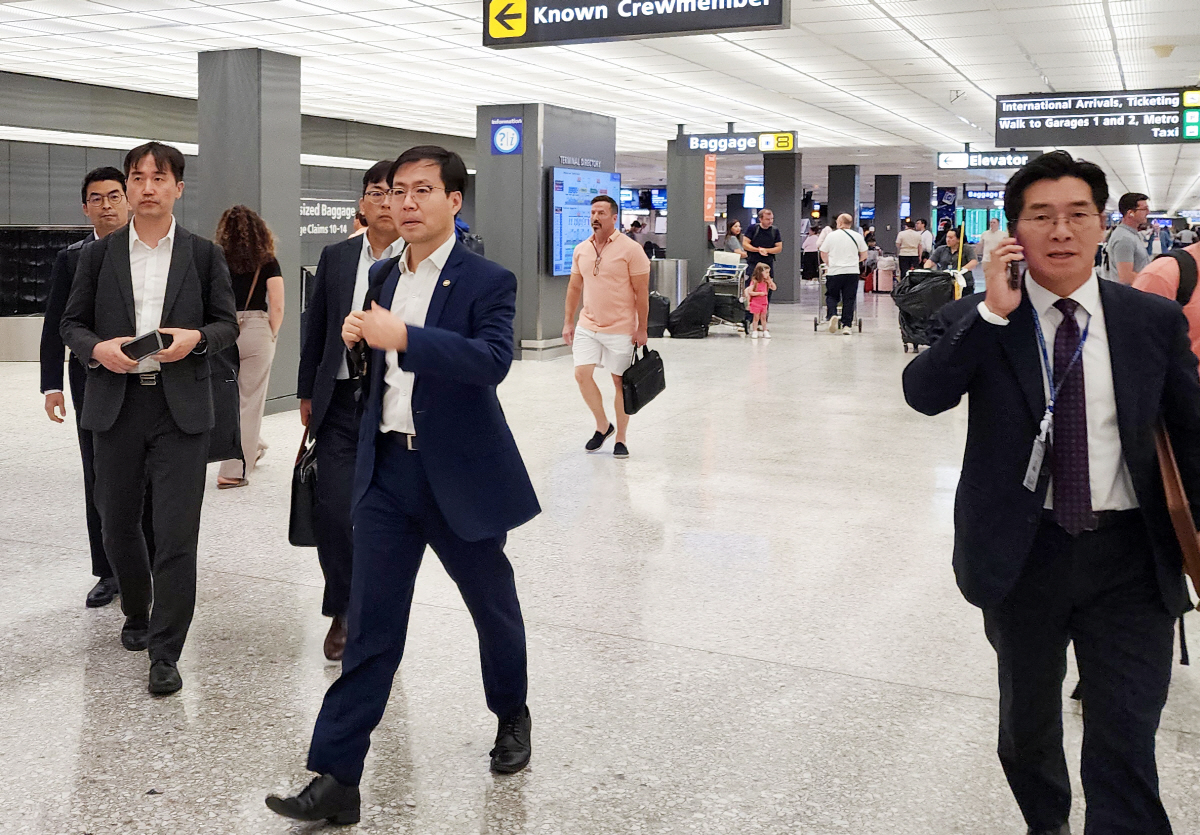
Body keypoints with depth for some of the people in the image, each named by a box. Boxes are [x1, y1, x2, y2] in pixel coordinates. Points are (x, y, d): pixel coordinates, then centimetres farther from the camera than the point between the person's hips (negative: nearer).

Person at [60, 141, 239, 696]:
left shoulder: (204, 255, 6)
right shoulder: (99, 254, 9)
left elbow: (227, 323, 7)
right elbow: (72, 322, 10)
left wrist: (195, 337, -14)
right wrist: (97, 348, -11)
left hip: (181, 409, -2)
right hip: (116, 407, 2)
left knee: (177, 535, -6)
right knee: (117, 526, 13)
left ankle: (165, 654, 3)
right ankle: (137, 615, 39)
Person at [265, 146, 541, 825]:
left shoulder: (488, 281, -8)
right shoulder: (384, 278, 11)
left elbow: (492, 361, -26)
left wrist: (400, 336, -33)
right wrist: (359, 338, 3)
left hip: (459, 473, -4)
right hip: (388, 469, 4)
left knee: (494, 607, 15)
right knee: (372, 624, 2)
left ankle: (513, 716, 42)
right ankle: (337, 779, 5)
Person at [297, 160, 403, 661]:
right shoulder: (335, 257, 9)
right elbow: (315, 328, 13)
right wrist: (307, 393, 11)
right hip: (340, 401, 2)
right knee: (332, 510, -4)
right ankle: (343, 611, 16)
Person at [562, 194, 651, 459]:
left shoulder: (630, 249, -9)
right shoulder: (581, 250, 6)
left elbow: (641, 291, -8)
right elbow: (574, 287, 14)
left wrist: (641, 328, -10)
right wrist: (568, 322, 10)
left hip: (621, 329, -4)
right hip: (587, 326, 4)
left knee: (620, 381, 3)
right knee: (582, 374, -7)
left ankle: (620, 439, 16)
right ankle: (602, 426, 15)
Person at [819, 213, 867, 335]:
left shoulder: (831, 235, 1)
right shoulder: (857, 236, 5)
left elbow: (823, 254, 8)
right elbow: (864, 255, 13)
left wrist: (828, 264, 27)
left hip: (834, 271, -1)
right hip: (852, 272, 1)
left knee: (831, 296, 11)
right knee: (849, 299, 5)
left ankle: (833, 315, -15)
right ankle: (846, 325, 1)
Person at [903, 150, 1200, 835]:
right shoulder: (975, 323, -4)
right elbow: (924, 393, -20)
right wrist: (994, 311, -23)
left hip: (1129, 556, 0)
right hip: (1024, 550, 1)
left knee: (1127, 739, -3)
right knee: (1028, 723, 20)